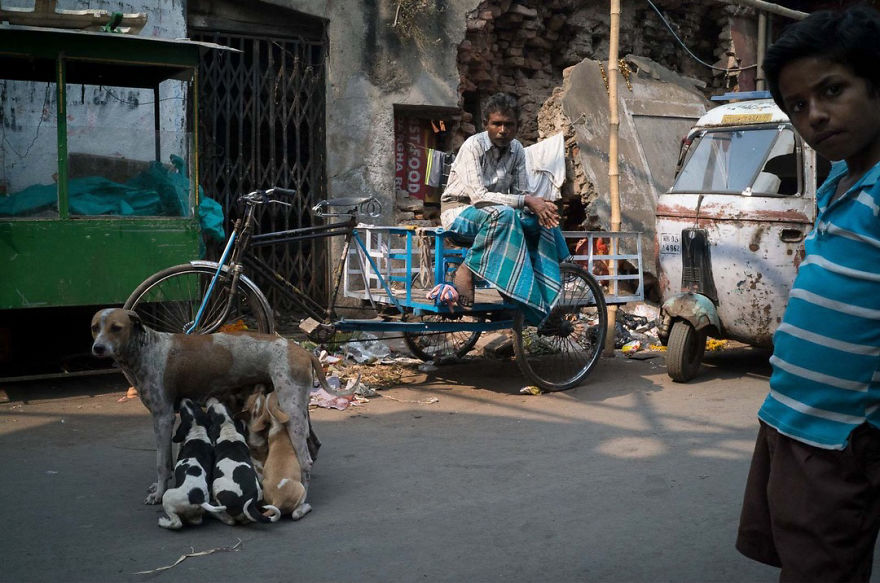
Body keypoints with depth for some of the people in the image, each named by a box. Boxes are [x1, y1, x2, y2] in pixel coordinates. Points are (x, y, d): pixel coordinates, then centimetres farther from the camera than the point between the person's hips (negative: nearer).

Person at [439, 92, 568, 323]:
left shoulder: (517, 150, 2)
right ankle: (466, 270, -26)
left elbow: (522, 193, 2)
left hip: (494, 213, 7)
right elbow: (478, 196, -27)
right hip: (459, 210, -7)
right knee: (503, 214, -37)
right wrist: (527, 201, -30)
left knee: (543, 221, -15)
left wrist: (539, 206, -23)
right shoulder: (473, 146, -18)